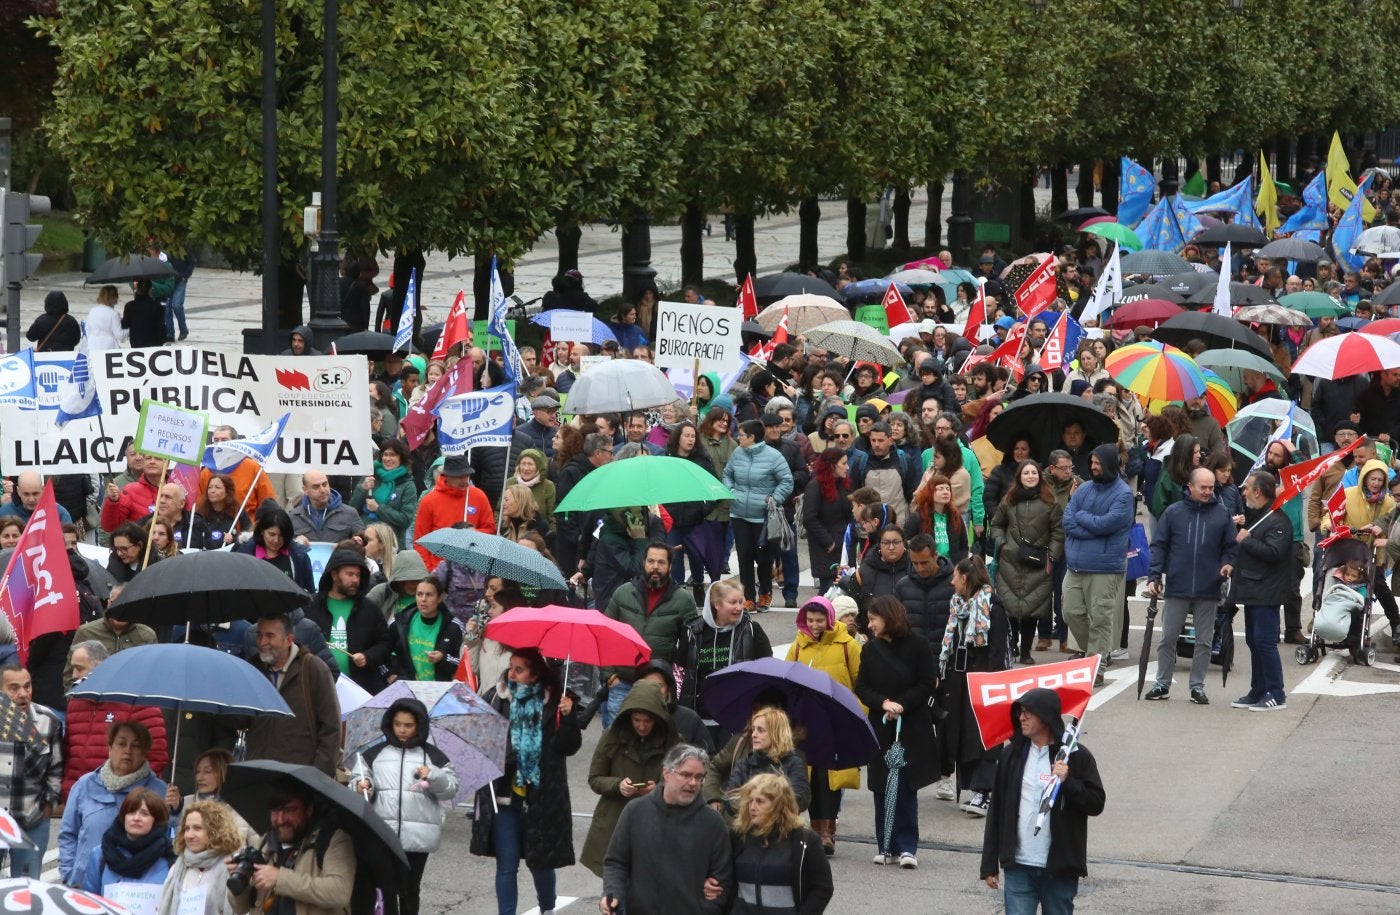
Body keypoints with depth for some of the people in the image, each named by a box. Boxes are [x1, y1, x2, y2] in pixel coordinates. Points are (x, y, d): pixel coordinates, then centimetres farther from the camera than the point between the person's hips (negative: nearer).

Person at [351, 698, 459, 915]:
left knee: (409, 889, 5)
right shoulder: (375, 754, 9)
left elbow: (450, 790, 1)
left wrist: (433, 776, -17)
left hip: (418, 837, -1)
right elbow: (358, 777, 11)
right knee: (387, 888, -3)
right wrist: (361, 784, -11)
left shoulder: (434, 756, 5)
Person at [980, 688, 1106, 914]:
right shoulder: (1010, 756, 6)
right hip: (1019, 867, 2)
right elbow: (996, 812, 9)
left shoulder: (1075, 756, -3)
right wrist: (989, 864, 8)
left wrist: (1068, 782, -21)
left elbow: (1096, 803, -4)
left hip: (1060, 869, -2)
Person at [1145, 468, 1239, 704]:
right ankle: (1162, 683, 16)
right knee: (1167, 638, 6)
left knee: (1204, 641, 7)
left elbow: (1231, 547, 10)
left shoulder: (1222, 515, 3)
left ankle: (1198, 685, 15)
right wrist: (1154, 576, -4)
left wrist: (1228, 564, -10)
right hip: (1176, 588, 0)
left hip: (1208, 590, 0)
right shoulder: (1173, 512, 1)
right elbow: (1159, 545, 3)